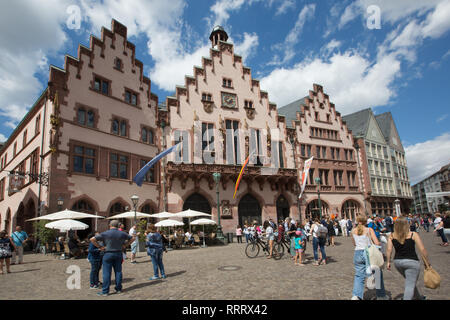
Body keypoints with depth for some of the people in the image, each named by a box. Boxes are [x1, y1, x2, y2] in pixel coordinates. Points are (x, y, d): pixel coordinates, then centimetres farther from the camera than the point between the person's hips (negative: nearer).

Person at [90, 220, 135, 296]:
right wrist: (124, 245, 11)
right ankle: (118, 289, 18)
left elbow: (92, 239, -12)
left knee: (107, 273, 2)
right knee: (118, 271, 11)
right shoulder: (122, 233, 2)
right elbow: (132, 238, 12)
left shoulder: (105, 233, -8)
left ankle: (105, 291, 6)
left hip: (108, 254, -3)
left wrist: (100, 246, -6)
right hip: (118, 254, 3)